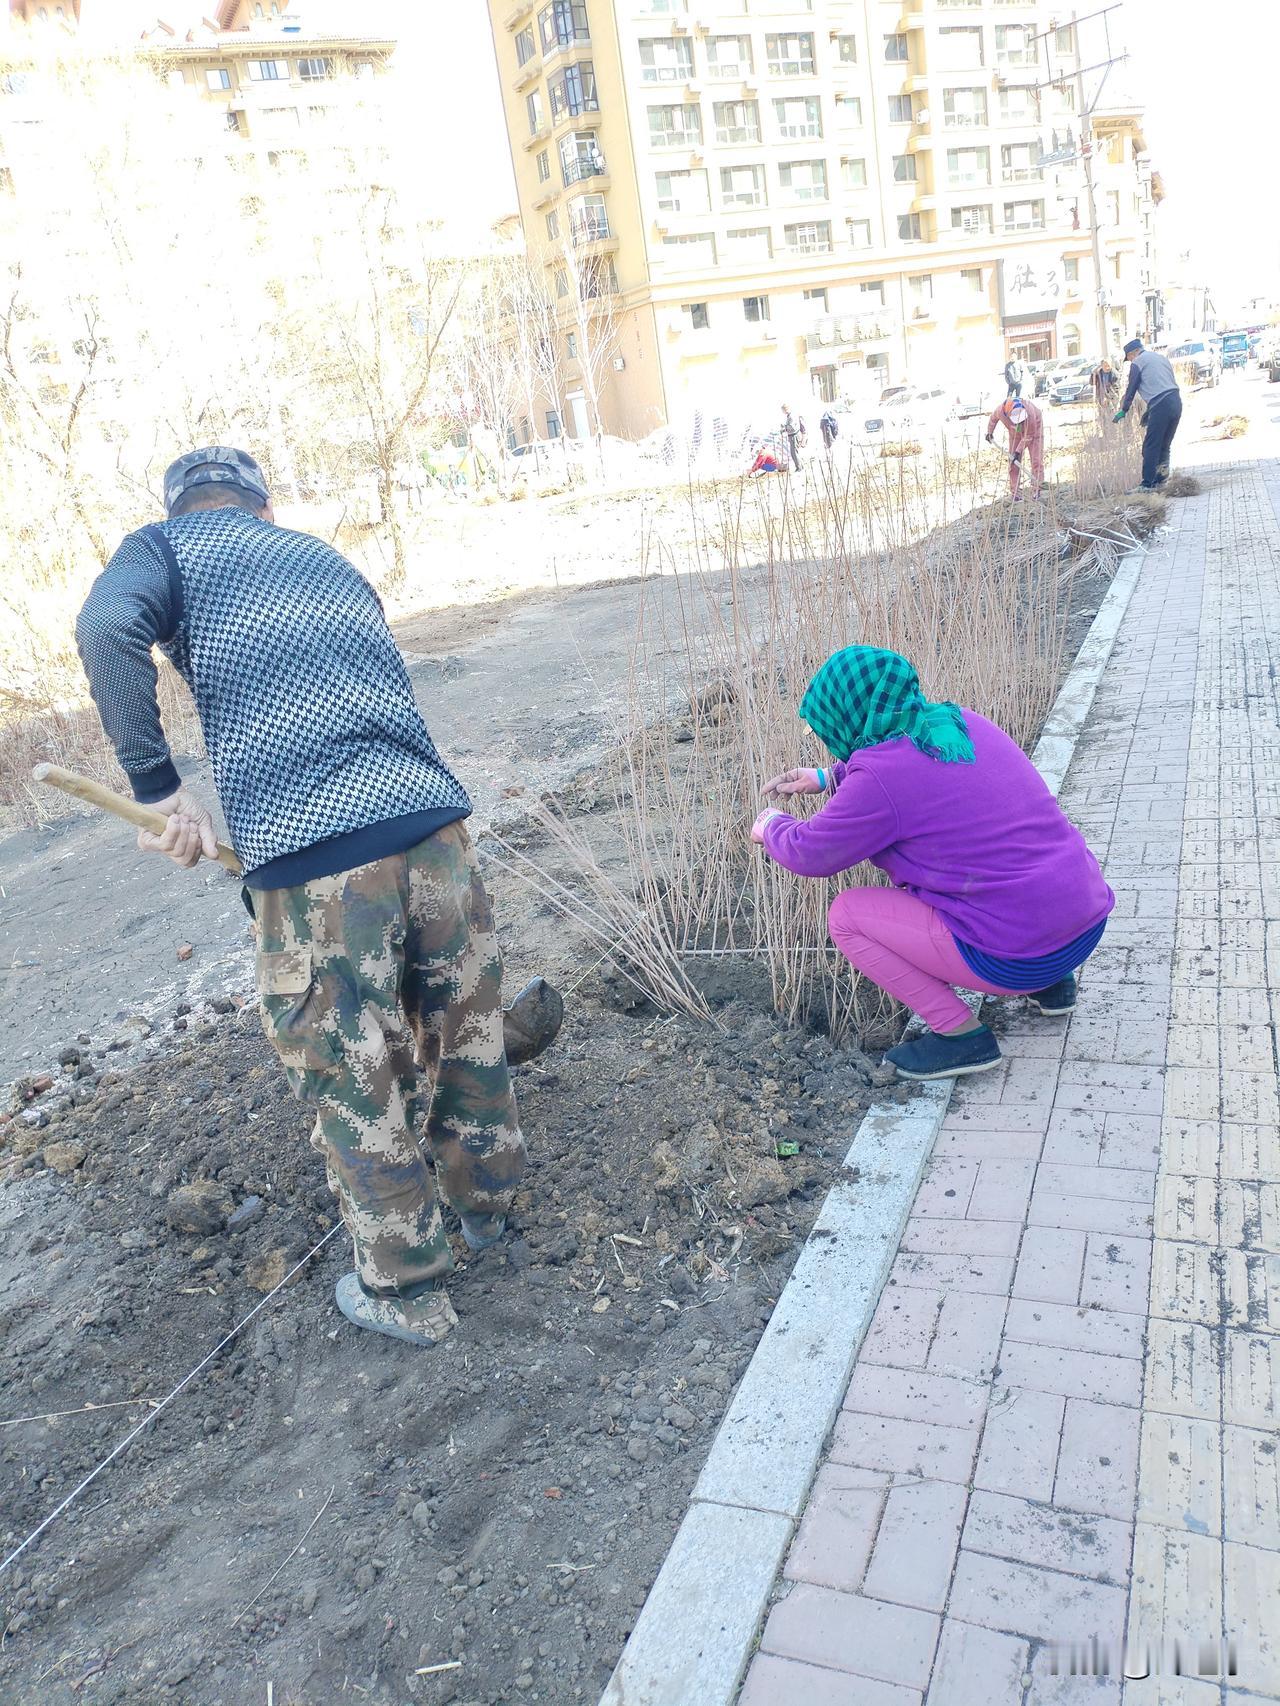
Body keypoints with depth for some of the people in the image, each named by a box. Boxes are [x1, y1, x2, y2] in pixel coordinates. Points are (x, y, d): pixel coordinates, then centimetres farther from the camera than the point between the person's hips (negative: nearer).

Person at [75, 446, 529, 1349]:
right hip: (433, 825, 5)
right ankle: (488, 1205, 45)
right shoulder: (330, 560, 26)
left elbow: (107, 626, -12)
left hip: (308, 859, -5)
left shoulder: (166, 546, 11)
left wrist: (159, 787, -5)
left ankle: (408, 1294, 30)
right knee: (468, 1031, 22)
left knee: (357, 1088, 12)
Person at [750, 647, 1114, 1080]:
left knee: (846, 914, 1)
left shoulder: (880, 778, -17)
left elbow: (809, 854, -4)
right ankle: (1050, 984, 25)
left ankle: (962, 1034, 2)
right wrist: (828, 777, 27)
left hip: (1023, 958, -8)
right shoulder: (960, 723, 7)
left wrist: (772, 828, 17)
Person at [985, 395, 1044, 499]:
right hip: (1015, 433, 3)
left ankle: (1036, 489, -9)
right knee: (1013, 462, -2)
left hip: (1033, 430, -3)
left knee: (1036, 459, -12)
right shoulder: (1000, 410, -32)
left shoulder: (1030, 413, -41)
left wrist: (1018, 451, -27)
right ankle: (1016, 492, 4)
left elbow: (1028, 436, -27)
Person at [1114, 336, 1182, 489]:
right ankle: (1161, 479, 17)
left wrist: (1123, 410, 20)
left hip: (1160, 406, -8)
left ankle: (1148, 485, -7)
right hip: (1176, 402, 8)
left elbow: (1131, 389, 7)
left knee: (1150, 447, -5)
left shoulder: (1137, 363, 3)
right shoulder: (1162, 357, 25)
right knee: (1165, 446, 14)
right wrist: (1150, 411, 28)